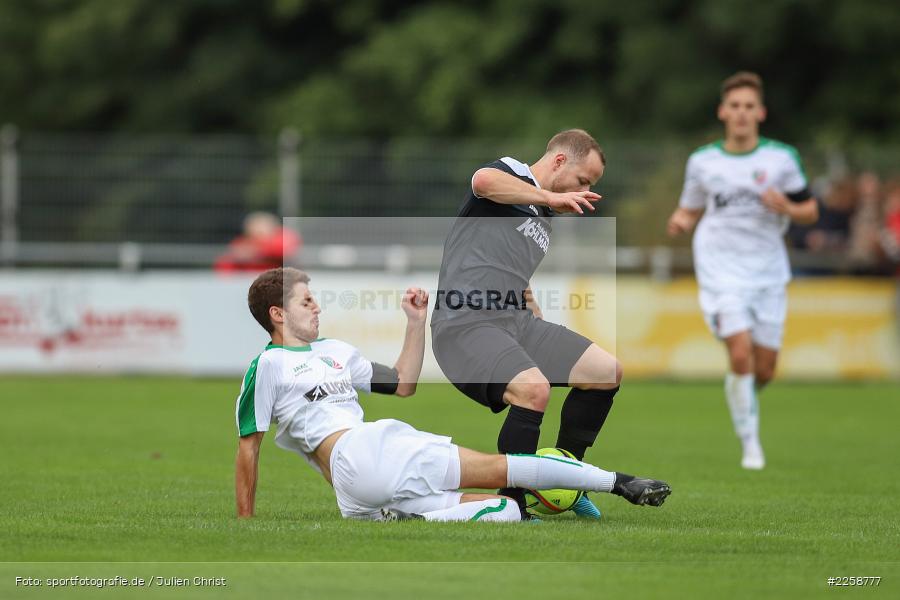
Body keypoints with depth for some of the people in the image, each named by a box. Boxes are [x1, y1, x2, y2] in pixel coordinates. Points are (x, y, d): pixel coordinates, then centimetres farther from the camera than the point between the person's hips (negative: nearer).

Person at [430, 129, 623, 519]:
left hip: (516, 321, 9)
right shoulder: (511, 172, -2)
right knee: (533, 388, -32)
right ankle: (511, 505, -19)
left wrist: (547, 337, 28)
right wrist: (550, 197, -20)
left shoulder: (543, 222, 25)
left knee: (608, 371, 2)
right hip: (466, 323, -9)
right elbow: (483, 181, -28)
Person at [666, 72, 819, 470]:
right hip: (721, 269, -1)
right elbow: (689, 210, 15)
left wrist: (786, 208, -15)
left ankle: (742, 397, 39)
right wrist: (680, 222, -9)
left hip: (768, 272, 1)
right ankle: (750, 442, -4)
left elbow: (810, 212, 7)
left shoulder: (781, 158, 1)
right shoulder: (703, 161, 4)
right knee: (741, 353, -19)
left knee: (764, 369, 2)